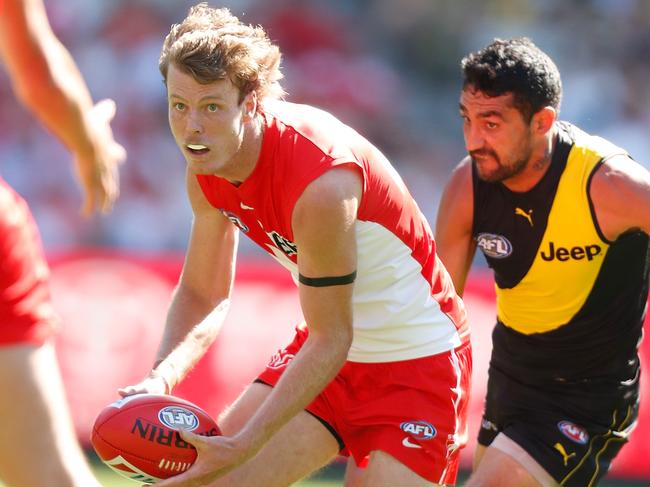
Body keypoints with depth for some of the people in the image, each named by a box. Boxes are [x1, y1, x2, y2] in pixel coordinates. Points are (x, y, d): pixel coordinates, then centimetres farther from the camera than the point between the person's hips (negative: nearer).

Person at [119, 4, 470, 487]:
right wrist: (161, 378, -15)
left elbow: (331, 340, -26)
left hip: (419, 359, -8)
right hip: (327, 348, 8)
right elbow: (203, 294, 5)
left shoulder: (322, 185, -32)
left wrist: (242, 447, -29)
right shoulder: (208, 163, -7)